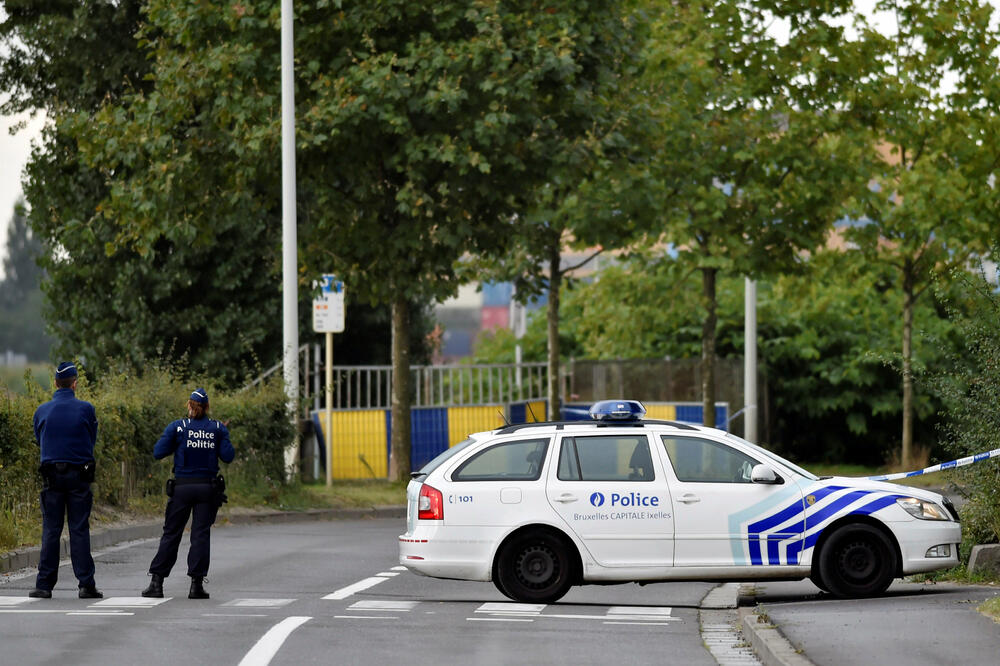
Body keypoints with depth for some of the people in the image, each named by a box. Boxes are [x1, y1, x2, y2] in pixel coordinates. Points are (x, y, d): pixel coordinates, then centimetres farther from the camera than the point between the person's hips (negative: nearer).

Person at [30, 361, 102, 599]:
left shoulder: (42, 411, 2)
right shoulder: (86, 409, -3)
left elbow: (39, 442, 13)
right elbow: (92, 440, 8)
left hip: (51, 475, 1)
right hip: (79, 475, -1)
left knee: (50, 530, 3)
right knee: (79, 530, 1)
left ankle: (44, 585, 0)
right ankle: (86, 585, 0)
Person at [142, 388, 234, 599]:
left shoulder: (177, 427, -1)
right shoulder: (218, 429, 2)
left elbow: (158, 453, -3)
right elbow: (228, 456, -1)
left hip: (182, 487, 0)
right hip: (208, 487, 0)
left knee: (171, 534, 5)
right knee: (201, 534, 3)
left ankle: (156, 582, 3)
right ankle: (197, 583, -3)